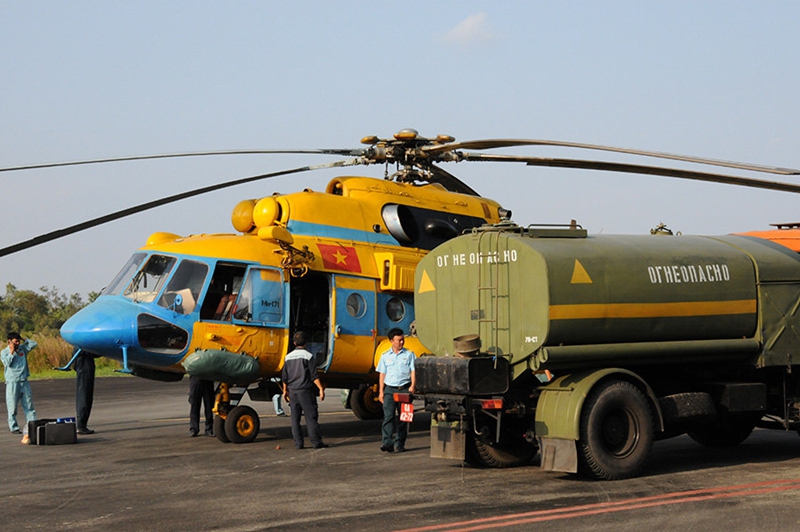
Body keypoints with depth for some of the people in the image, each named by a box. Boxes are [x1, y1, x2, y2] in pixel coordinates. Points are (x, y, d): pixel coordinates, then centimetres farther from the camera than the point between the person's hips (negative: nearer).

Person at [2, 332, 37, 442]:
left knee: (29, 405, 4)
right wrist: (11, 352, -13)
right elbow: (8, 363, -14)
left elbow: (33, 344, 10)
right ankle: (14, 427, 5)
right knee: (12, 406, -1)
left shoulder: (22, 348, 11)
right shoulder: (4, 352, 0)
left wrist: (24, 339, 5)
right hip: (12, 382, -4)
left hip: (24, 382, 4)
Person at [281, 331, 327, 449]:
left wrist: (285, 391, 20)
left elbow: (284, 377, 11)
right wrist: (321, 389, -10)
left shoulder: (288, 357, 8)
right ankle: (316, 442, -4)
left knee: (295, 418, 7)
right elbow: (314, 375, -12)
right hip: (305, 390, -4)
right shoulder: (308, 356, -7)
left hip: (292, 391, 4)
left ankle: (298, 443, 5)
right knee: (311, 417, -2)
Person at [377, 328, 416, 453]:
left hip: (404, 389, 0)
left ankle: (399, 444, 8)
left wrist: (413, 386, -11)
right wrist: (381, 391, 5)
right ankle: (387, 442, -17)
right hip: (390, 389, 0)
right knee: (388, 416, -11)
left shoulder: (409, 354, 7)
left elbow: (413, 371, 4)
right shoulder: (385, 356, 10)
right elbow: (382, 374, 12)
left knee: (403, 418, 2)